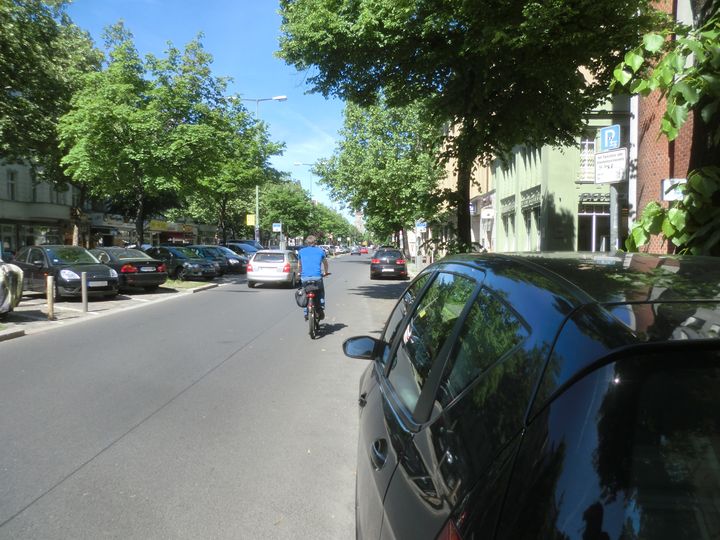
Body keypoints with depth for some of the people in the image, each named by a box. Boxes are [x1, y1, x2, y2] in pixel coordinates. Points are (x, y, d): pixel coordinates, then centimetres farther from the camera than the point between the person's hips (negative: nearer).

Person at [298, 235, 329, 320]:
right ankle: (321, 310, 10)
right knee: (321, 293, 22)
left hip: (304, 277, 1)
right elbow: (325, 263, 29)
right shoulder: (320, 251, 12)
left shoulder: (301, 251, 14)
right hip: (317, 277, -1)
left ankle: (306, 313, 11)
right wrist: (325, 272, 47)